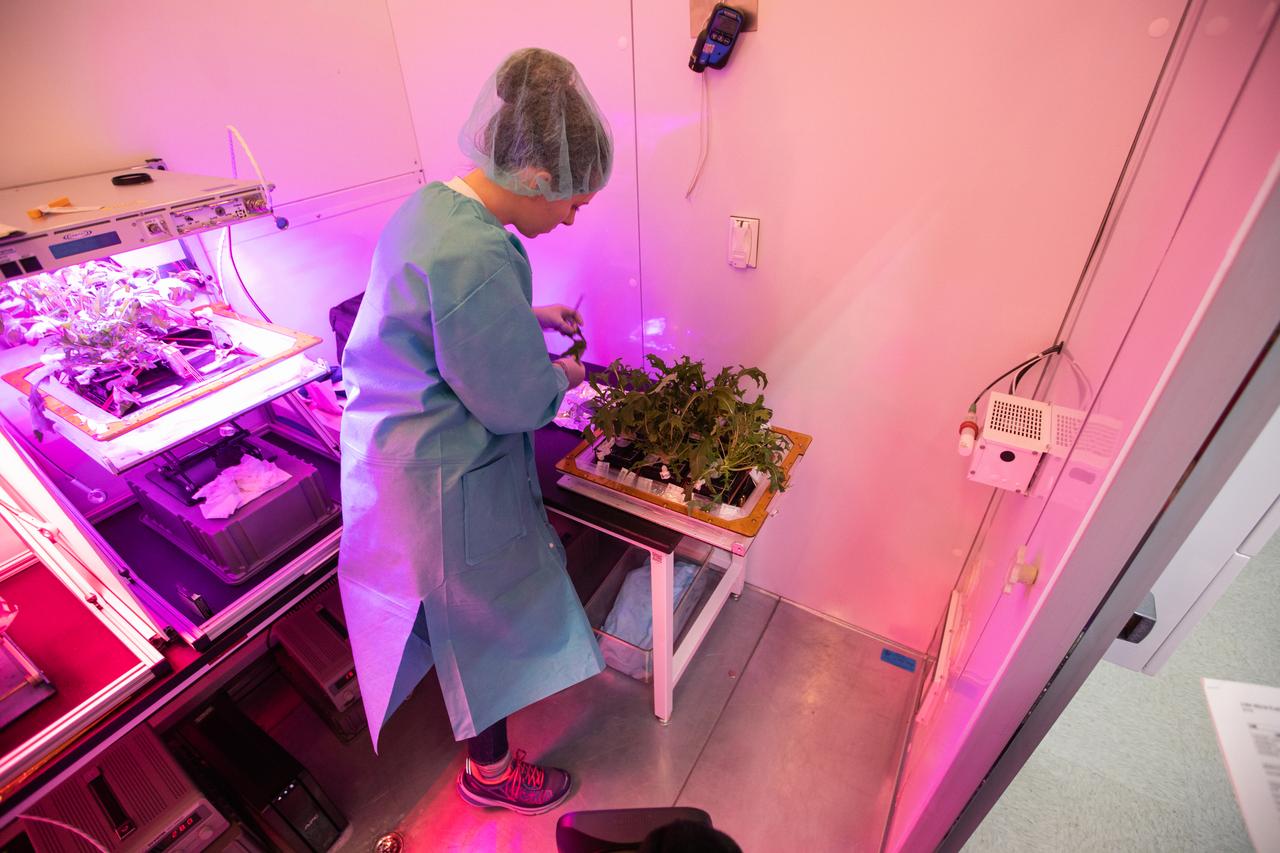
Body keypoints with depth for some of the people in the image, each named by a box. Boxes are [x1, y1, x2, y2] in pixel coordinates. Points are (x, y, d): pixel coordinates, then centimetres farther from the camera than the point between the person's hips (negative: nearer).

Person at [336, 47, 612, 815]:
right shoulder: (476, 258, -31)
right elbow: (517, 402, -24)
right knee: (485, 619, 13)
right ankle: (491, 771, 41)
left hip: (393, 448, 10)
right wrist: (562, 377, -5)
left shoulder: (429, 205, 1)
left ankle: (476, 712, 61)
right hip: (444, 480, -10)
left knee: (459, 602, 31)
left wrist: (528, 317, 9)